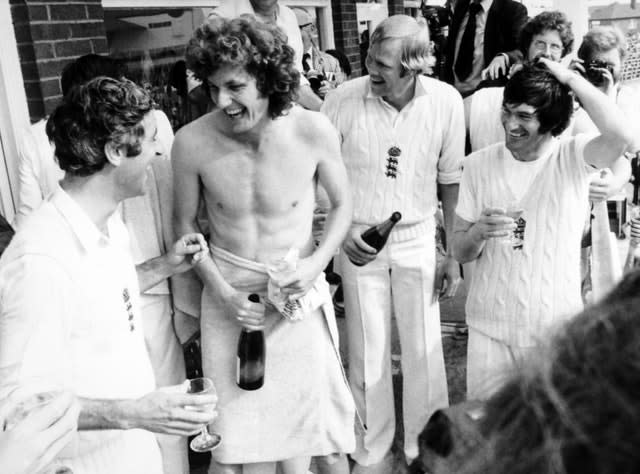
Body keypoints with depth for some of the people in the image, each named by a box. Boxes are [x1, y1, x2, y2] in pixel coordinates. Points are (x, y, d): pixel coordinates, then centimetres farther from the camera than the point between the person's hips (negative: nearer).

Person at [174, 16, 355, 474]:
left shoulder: (314, 131, -15)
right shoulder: (192, 143, -15)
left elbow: (343, 204, 2)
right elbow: (185, 223, 1)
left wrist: (317, 262, -14)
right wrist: (223, 291, -9)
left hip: (299, 296, 0)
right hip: (229, 297, 0)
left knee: (298, 424, 13)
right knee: (236, 437, 6)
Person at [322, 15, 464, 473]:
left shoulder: (446, 101, -10)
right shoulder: (344, 99, -15)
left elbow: (450, 181, 0)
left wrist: (454, 254, 1)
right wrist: (342, 233, -16)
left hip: (418, 239, 1)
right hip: (358, 241, -1)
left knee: (425, 351, 7)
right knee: (368, 354, 9)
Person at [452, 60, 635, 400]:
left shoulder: (573, 157, -7)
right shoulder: (479, 164, -2)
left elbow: (620, 135, -30)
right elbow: (459, 252, 2)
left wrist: (570, 77, -20)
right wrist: (478, 231, -21)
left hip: (557, 330, -1)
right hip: (490, 330, 1)